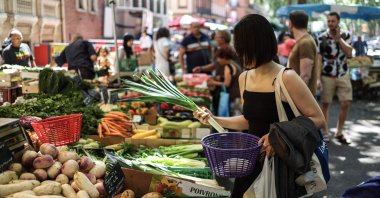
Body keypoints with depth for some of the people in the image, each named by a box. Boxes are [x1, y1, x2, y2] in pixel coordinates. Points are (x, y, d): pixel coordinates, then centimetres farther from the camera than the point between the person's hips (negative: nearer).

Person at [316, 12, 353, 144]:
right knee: (325, 104, 5)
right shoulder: (322, 38, -4)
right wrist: (318, 77, -12)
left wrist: (339, 38, -13)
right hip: (327, 76, -2)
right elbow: (319, 59, -5)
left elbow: (349, 53, -10)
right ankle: (325, 132, 18)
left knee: (346, 104, 0)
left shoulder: (345, 36, 3)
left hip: (343, 75, 2)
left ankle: (339, 133, 15)